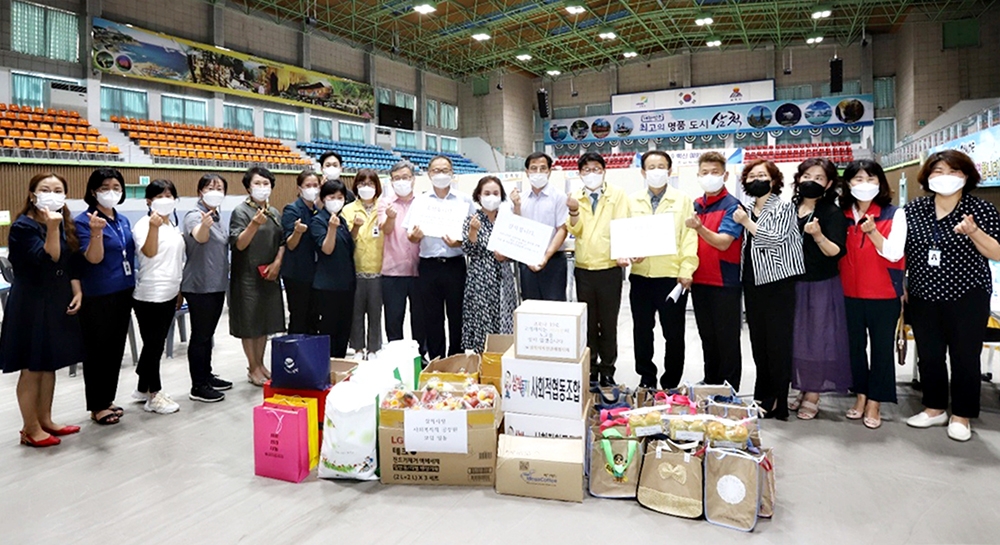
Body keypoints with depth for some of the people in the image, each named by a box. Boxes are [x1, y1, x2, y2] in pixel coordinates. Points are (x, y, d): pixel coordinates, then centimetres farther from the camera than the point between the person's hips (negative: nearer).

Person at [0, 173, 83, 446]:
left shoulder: (66, 224, 8)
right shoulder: (23, 226, -13)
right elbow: (48, 259, -25)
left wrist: (77, 292, 1)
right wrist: (51, 228, -34)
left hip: (58, 301, 7)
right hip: (32, 303, -7)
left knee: (50, 364, 15)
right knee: (32, 368, 2)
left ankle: (45, 420, 27)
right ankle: (31, 429, 13)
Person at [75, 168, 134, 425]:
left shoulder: (123, 220, 9)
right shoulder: (84, 221, -11)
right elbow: (94, 258, -20)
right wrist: (97, 232, -33)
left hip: (123, 293, 7)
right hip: (97, 297, -7)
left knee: (116, 348, 14)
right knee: (97, 350, 3)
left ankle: (107, 400, 26)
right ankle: (96, 406, 14)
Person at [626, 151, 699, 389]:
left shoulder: (682, 200, 3)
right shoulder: (633, 201, 9)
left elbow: (689, 237, -2)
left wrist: (686, 271, -11)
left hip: (672, 277, -2)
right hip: (640, 276, 3)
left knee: (674, 334, 5)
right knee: (642, 331, 11)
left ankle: (671, 384, 18)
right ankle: (646, 379, 26)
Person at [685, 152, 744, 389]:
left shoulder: (732, 206, -9)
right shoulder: (695, 206, 9)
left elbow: (723, 243, -21)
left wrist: (699, 228, -36)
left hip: (724, 283, -6)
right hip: (699, 282, 6)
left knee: (728, 342, 2)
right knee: (708, 340, 16)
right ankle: (710, 388, 29)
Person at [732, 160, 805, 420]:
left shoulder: (783, 207, -1)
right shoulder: (746, 211, 16)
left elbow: (776, 238, -16)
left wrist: (747, 223, -10)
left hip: (778, 284, -6)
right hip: (753, 284, 6)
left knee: (778, 342, -3)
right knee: (758, 342, 10)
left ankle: (777, 403, 5)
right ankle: (762, 398, 20)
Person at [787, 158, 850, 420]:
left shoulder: (832, 213, -7)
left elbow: (836, 252, -17)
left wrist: (818, 235, -31)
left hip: (821, 286, -5)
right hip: (793, 283, 5)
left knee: (817, 338, 1)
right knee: (796, 337, 11)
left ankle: (813, 396, 13)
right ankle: (803, 390, 24)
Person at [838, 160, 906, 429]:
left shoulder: (894, 214, -5)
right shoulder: (842, 215, 4)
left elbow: (894, 254, -13)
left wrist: (872, 231, -25)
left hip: (884, 294, -3)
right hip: (850, 292, 3)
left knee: (882, 347, 4)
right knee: (855, 345, 12)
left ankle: (875, 402, 14)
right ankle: (860, 396, 26)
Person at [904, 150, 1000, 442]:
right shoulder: (913, 209, 2)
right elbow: (899, 250, 10)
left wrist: (973, 232, -23)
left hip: (967, 296, -3)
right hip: (923, 296, 3)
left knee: (964, 356, 6)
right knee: (928, 355, 12)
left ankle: (961, 415, 20)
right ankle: (935, 408, 28)